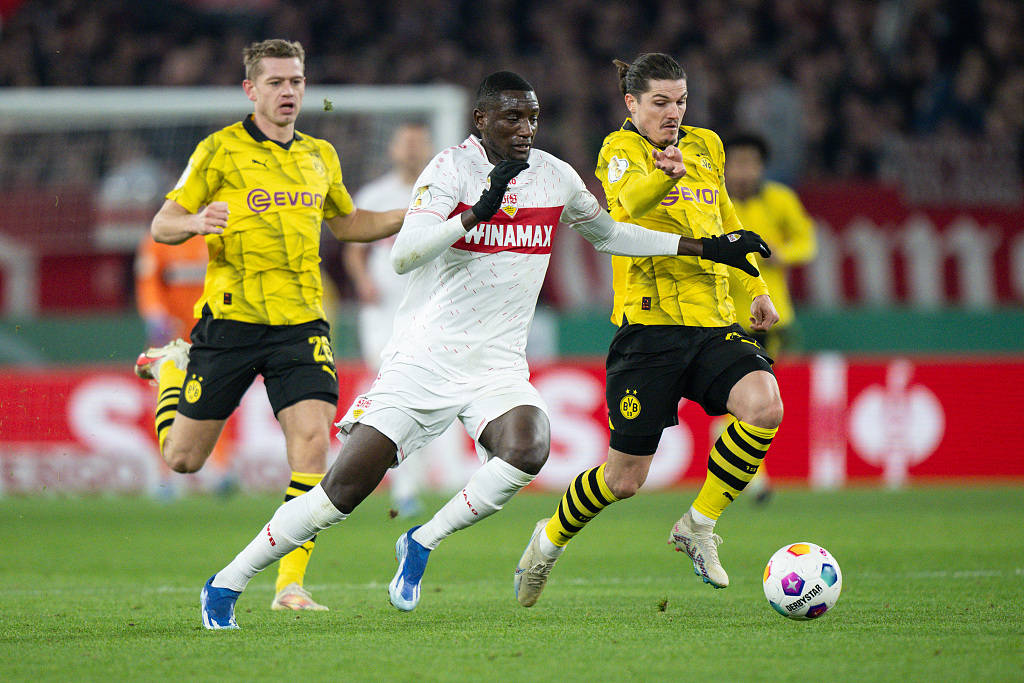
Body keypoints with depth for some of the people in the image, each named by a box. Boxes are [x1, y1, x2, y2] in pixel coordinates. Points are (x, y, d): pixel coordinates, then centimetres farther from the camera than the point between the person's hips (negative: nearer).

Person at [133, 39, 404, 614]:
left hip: (300, 324, 3)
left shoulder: (320, 156, 12)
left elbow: (347, 223, 29)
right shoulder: (220, 150, -3)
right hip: (230, 319, -3)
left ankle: (290, 585, -10)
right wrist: (195, 222, -25)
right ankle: (171, 369, 41)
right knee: (184, 457, 7)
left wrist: (411, 217, 13)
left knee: (313, 442, -17)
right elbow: (162, 226, -2)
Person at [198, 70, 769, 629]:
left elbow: (609, 234, 25)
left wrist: (702, 247, 23)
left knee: (526, 452, -29)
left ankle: (422, 544, -6)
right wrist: (479, 212, -29)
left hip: (498, 365, 4)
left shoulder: (556, 177, 7)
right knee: (344, 490, -10)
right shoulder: (453, 169, -9)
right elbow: (404, 256, -20)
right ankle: (225, 587, 6)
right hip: (424, 359, -4)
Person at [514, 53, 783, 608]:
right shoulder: (619, 151, -3)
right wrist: (665, 174, -48)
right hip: (649, 325, -5)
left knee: (764, 406, -25)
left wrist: (756, 286, 26)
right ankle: (550, 540, 30)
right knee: (625, 478, -1)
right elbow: (633, 199, -26)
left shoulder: (705, 147, 15)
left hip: (713, 322, 5)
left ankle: (698, 526, -6)